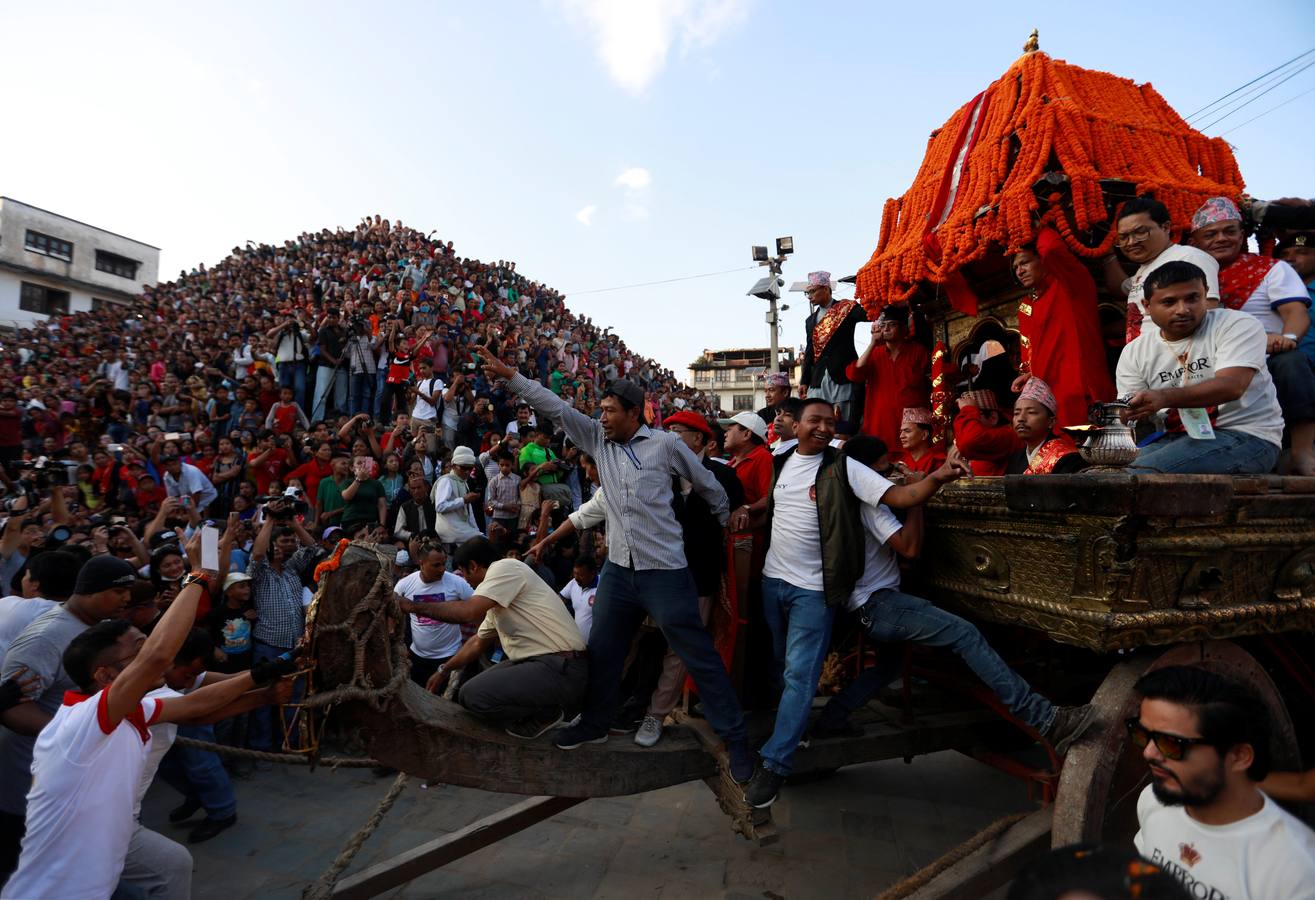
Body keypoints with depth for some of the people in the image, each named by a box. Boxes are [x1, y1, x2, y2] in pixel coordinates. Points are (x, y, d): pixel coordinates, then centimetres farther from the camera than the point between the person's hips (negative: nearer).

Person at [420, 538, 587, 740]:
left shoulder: (506, 567, -10)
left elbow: (468, 611, -21)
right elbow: (478, 642, 32)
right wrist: (443, 671, 35)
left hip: (562, 670, -10)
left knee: (472, 695, -17)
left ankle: (546, 713, 0)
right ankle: (541, 706, 14)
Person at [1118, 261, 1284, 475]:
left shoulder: (1238, 325, -3)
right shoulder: (1134, 353, 8)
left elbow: (1231, 386, -21)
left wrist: (1164, 398, -37)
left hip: (1245, 435, -4)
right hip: (1174, 438, 4)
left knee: (1140, 473, -29)